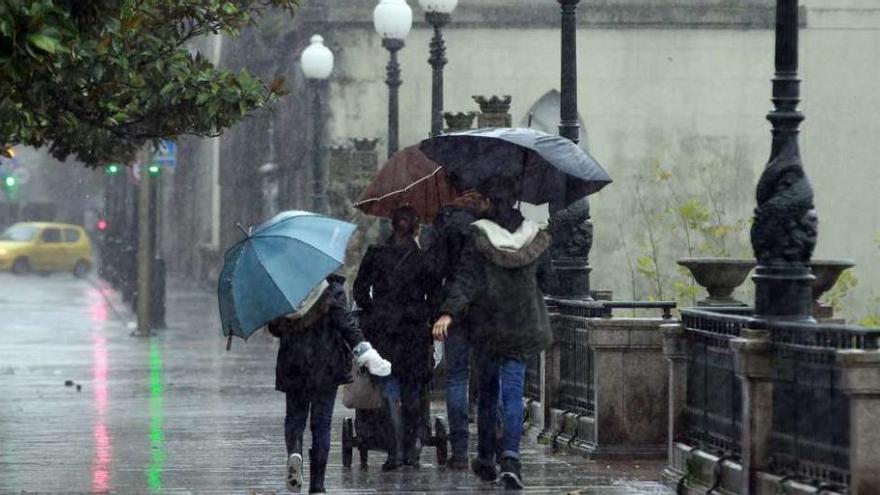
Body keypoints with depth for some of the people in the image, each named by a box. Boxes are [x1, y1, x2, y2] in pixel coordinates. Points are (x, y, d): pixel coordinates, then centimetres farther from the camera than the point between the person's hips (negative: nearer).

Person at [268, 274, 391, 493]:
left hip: (292, 366, 2)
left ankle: (294, 452, -17)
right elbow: (346, 324, -15)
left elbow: (275, 328, 7)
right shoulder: (332, 290, -8)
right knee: (321, 423, 5)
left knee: (295, 416, 16)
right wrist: (366, 354, -17)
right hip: (326, 366, -2)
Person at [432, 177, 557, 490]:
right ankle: (510, 456, -21)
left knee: (487, 392, 14)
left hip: (487, 328, -1)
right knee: (513, 391, -1)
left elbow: (465, 280, -19)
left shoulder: (478, 238, -9)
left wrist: (448, 312, -25)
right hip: (522, 328, 1)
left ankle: (486, 459, 23)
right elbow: (548, 283, 10)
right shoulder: (536, 239, 0)